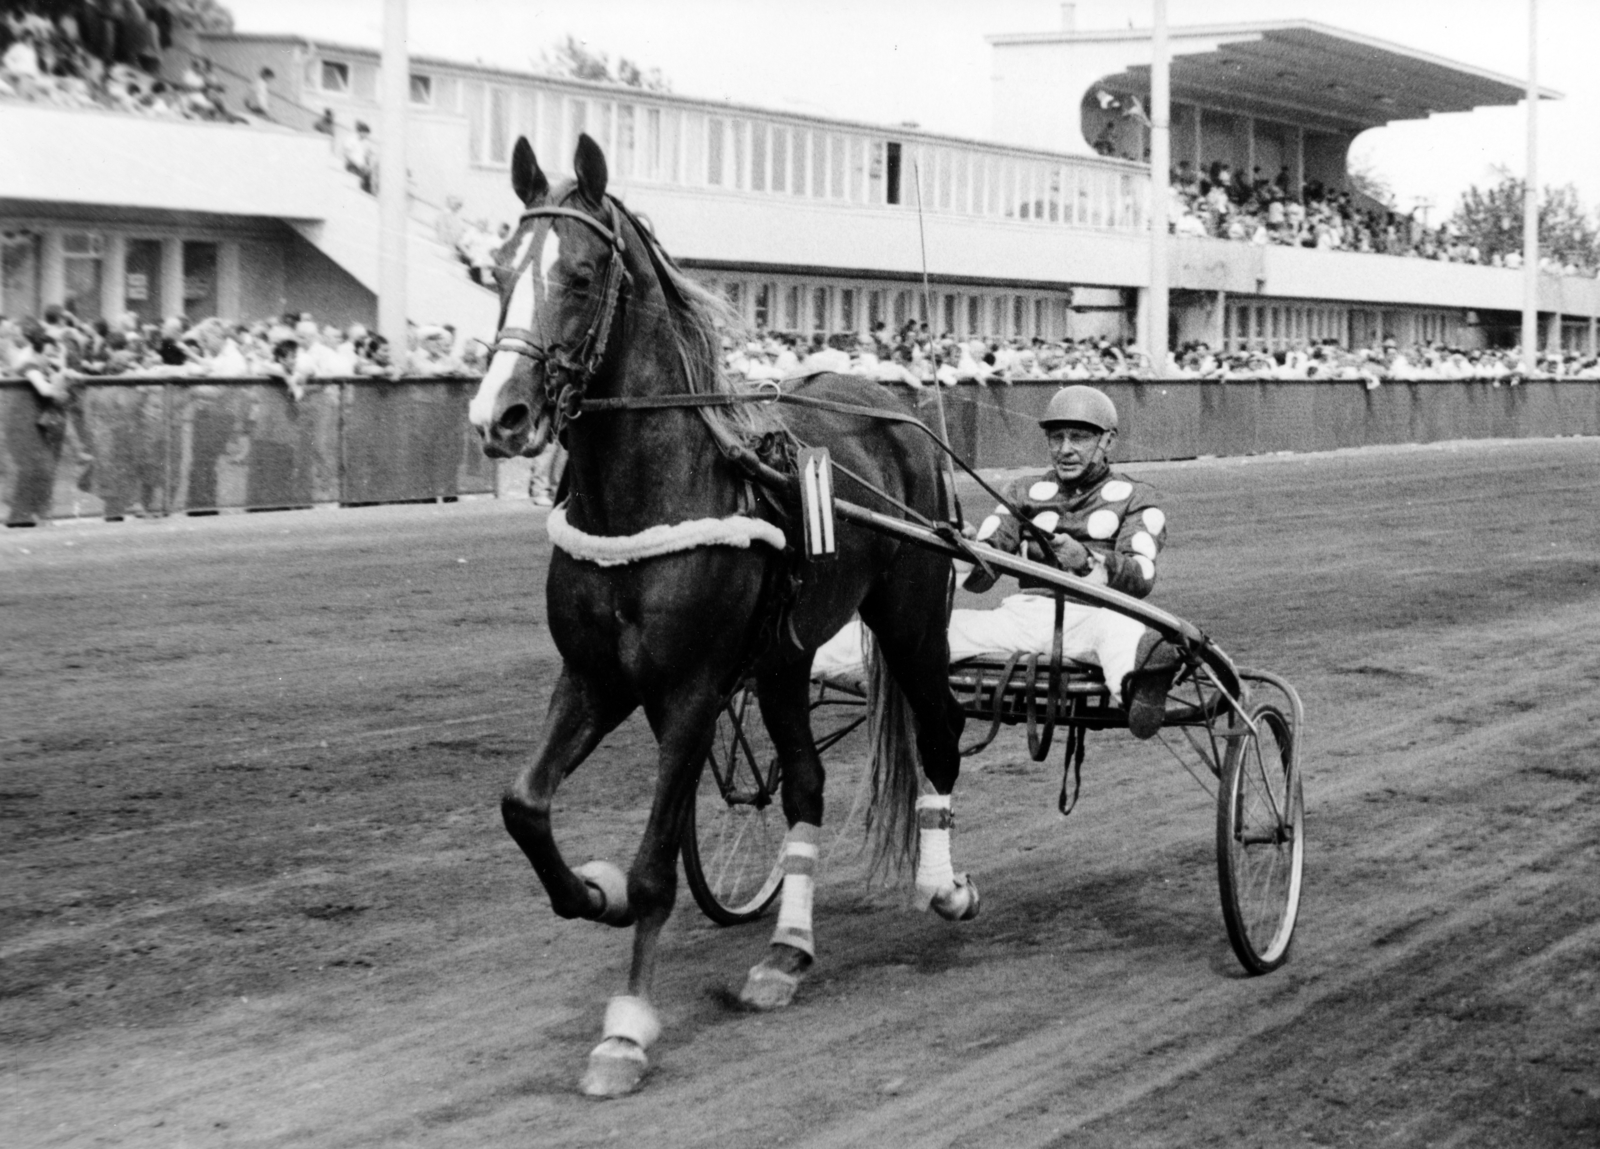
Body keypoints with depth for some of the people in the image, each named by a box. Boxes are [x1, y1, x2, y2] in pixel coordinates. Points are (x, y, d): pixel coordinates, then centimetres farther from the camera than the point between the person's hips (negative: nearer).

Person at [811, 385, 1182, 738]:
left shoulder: (1134, 498, 13)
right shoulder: (1026, 491, 23)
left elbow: (1141, 577, -5)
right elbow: (978, 576, 13)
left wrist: (1088, 560, -26)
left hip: (1094, 615, -3)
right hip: (1026, 612, 3)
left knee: (1121, 628, -39)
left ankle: (1141, 683, -74)